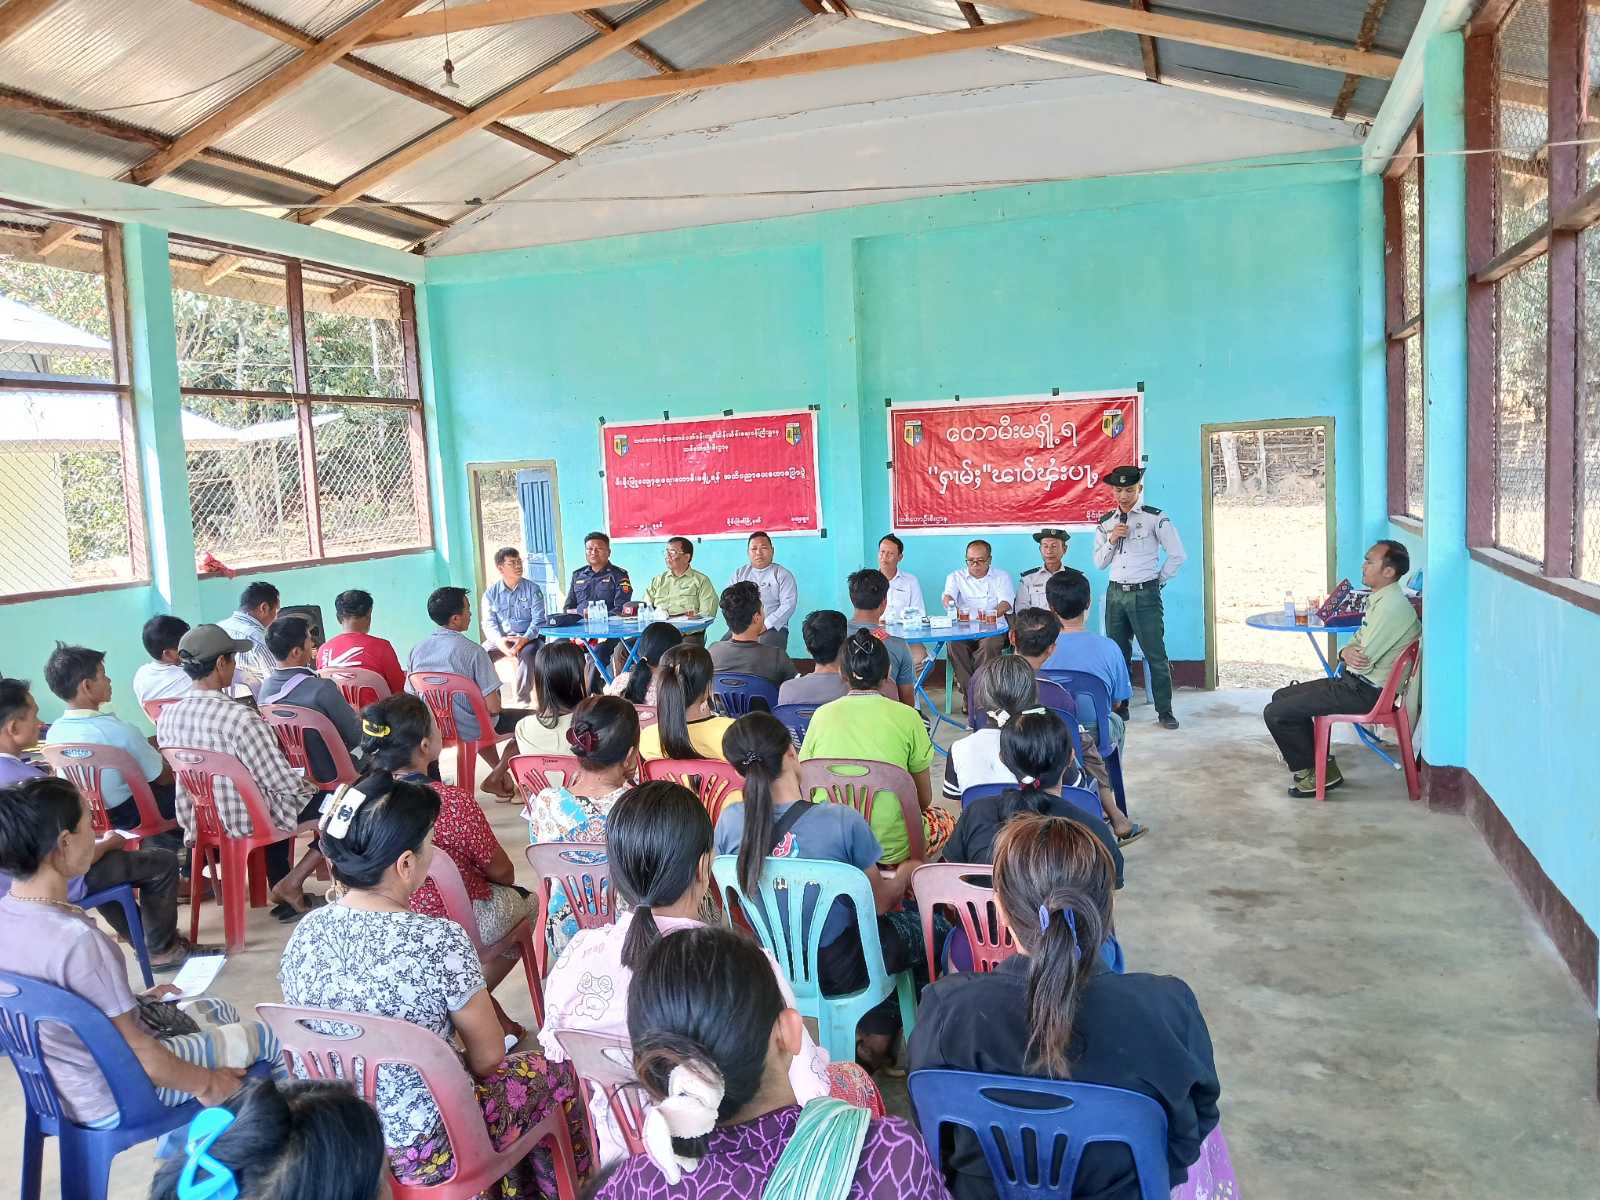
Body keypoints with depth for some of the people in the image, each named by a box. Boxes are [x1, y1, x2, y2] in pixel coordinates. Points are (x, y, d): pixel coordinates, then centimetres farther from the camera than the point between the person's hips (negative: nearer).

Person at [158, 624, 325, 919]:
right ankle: (290, 883, 3)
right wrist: (306, 784, -1)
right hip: (250, 820, -7)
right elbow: (284, 782, -23)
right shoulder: (239, 717, -28)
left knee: (275, 795, 35)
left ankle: (283, 895, 34)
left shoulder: (166, 716, -7)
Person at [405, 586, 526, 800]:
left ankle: (503, 776, 31)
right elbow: (493, 707, -23)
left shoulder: (417, 650, -6)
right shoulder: (473, 651, -23)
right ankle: (495, 779, 13)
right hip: (471, 730, -6)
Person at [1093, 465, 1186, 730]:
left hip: (1145, 595, -4)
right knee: (1117, 654, 10)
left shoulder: (1155, 518, -3)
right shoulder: (1105, 523, 10)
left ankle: (1164, 711, 4)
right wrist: (1111, 539, -4)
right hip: (1115, 593, 4)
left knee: (1155, 654, -5)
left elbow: (1178, 555, -1)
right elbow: (1099, 563, 11)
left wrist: (1159, 581, 3)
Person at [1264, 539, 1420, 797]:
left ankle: (1314, 772, 3)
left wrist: (1347, 653, 1)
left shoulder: (1392, 606, -22)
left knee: (1275, 713, -14)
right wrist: (1347, 652, -8)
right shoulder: (1379, 599, 12)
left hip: (1365, 691, -11)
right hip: (1355, 682, 11)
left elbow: (1363, 661, -23)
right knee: (1282, 696, 17)